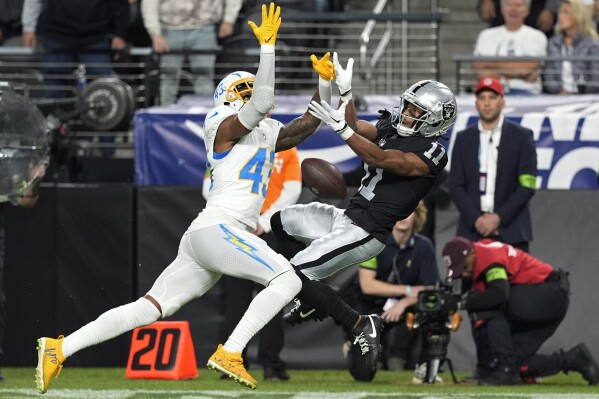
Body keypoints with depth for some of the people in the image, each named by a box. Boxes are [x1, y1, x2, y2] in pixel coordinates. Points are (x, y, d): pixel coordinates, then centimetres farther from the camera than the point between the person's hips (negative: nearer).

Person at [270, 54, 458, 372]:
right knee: (280, 222, 22)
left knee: (294, 275, -15)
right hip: (348, 217, 10)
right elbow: (357, 127, 17)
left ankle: (360, 325, -11)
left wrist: (342, 129, -38)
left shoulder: (430, 154, -19)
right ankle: (314, 297, 25)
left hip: (366, 233, -10)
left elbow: (381, 159, -30)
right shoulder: (395, 129, 8)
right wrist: (345, 92, 2)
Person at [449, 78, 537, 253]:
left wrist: (498, 217, -10)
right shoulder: (463, 139, 13)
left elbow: (527, 186, -1)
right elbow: (456, 186, 7)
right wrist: (476, 219, -7)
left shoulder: (521, 137, 5)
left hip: (511, 231, -2)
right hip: (472, 230, 2)